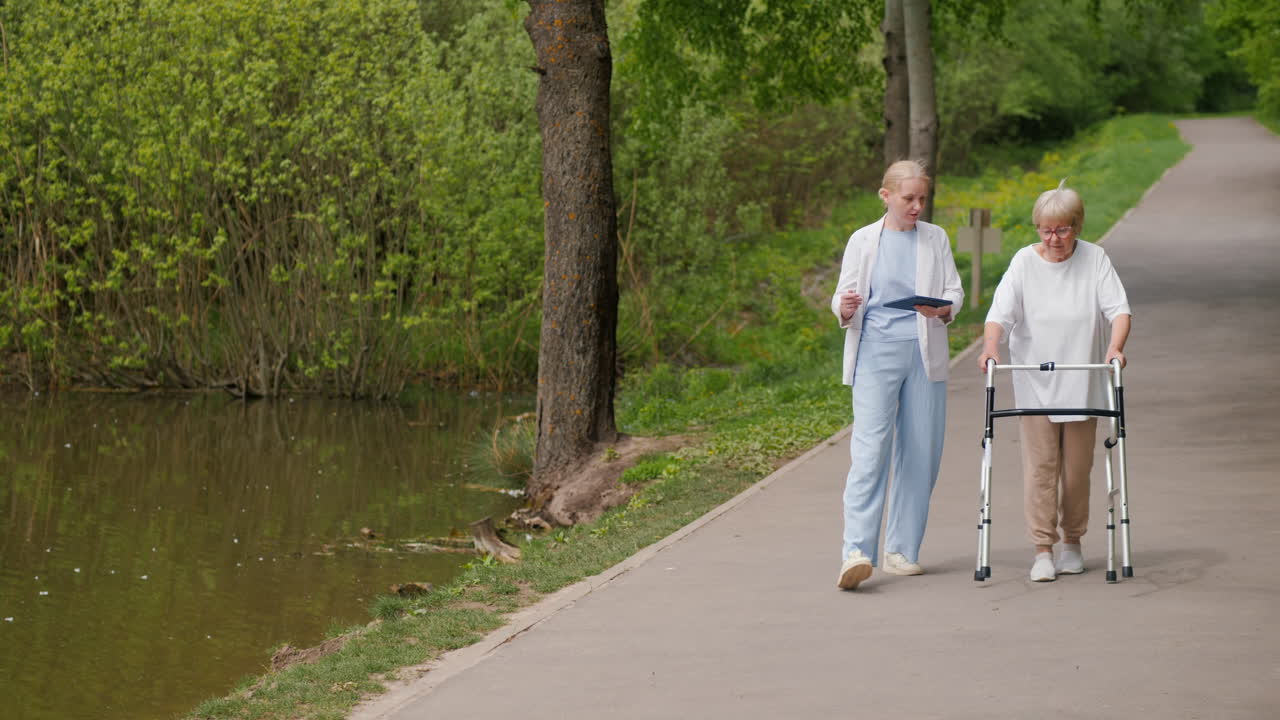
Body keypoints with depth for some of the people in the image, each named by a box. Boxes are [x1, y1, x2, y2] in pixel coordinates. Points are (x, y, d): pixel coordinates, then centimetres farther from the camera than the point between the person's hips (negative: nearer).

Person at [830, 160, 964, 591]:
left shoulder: (935, 239, 11)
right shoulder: (863, 241, 7)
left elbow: (955, 291, 8)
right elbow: (843, 298, 8)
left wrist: (942, 309, -14)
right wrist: (845, 309, -16)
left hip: (925, 353, 3)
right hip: (877, 350, -3)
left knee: (921, 452, 2)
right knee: (870, 448, -15)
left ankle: (902, 551, 12)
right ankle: (857, 552, -23)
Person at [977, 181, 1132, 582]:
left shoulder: (1094, 260, -1)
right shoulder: (1025, 262, -2)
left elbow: (1118, 309, -7)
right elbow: (1000, 311, -10)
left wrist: (1115, 347, -26)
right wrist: (991, 347, -29)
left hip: (1082, 384, 1)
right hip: (1035, 384, -1)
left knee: (1077, 468, 7)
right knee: (1040, 466, -6)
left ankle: (1072, 543, 22)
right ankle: (1043, 550, -3)